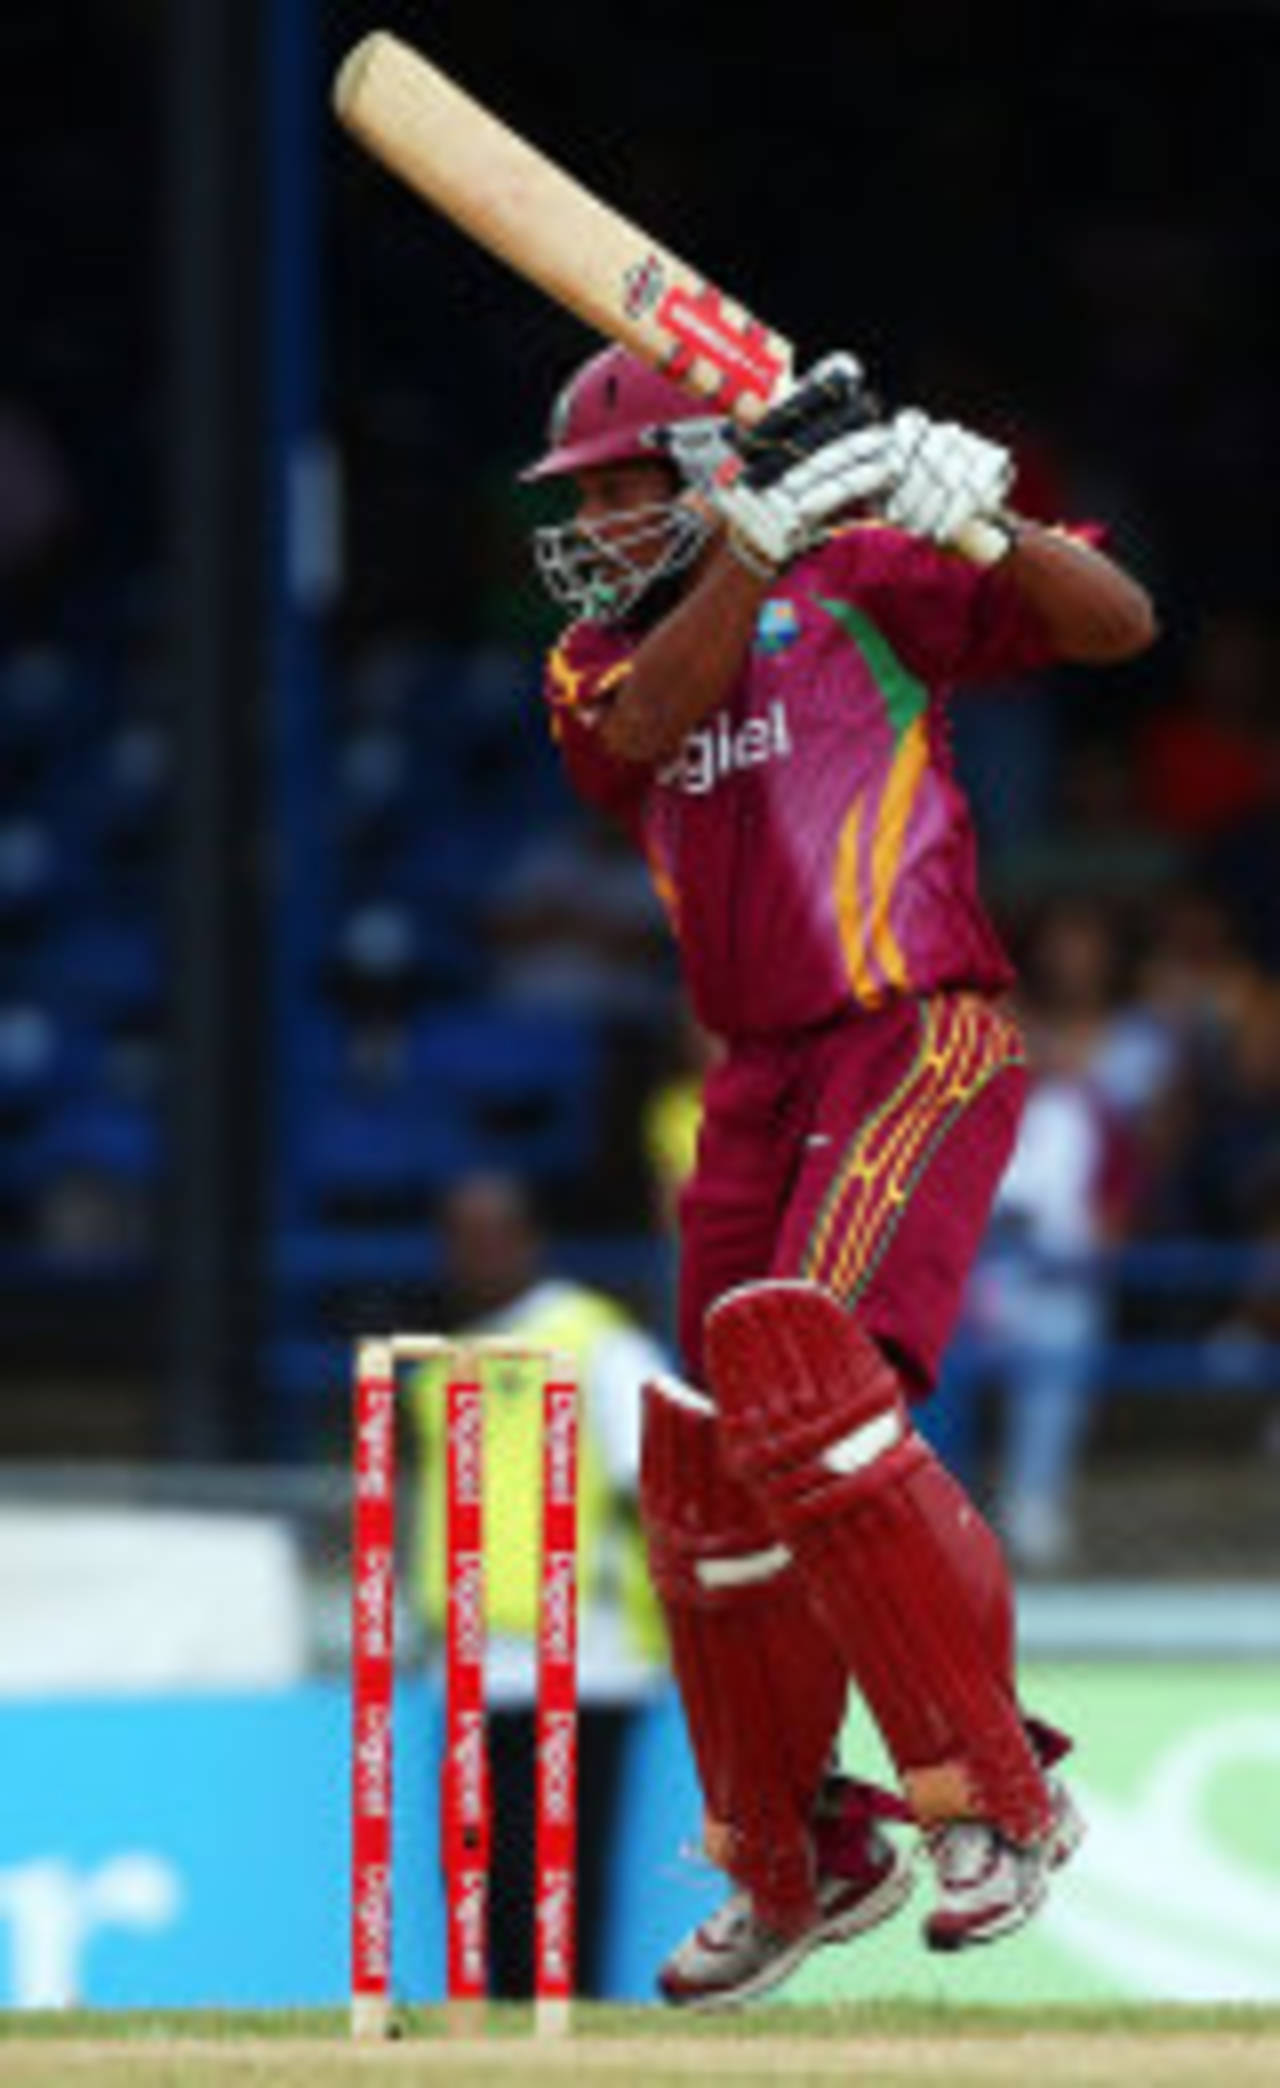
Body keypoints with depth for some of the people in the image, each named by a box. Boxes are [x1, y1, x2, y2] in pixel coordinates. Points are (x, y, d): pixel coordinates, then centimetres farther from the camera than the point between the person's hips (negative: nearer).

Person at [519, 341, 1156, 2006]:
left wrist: (982, 526, -28)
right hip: (758, 1084, 7)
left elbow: (1115, 625, -10)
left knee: (801, 1371, -27)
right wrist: (766, 527, -24)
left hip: (922, 1039, -7)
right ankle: (798, 1865, 27)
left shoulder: (860, 587, -2)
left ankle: (997, 1792, -24)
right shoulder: (597, 662, 13)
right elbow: (647, 721, -12)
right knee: (711, 1474, 9)